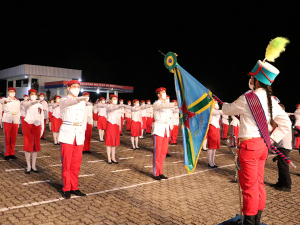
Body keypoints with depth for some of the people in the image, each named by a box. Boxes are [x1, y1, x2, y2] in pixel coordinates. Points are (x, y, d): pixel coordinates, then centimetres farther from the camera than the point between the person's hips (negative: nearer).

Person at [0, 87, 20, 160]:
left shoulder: (18, 101, 15)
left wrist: (18, 122, 12)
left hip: (15, 121, 3)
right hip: (7, 121, -3)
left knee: (13, 139, 5)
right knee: (7, 138, -1)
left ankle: (12, 153, 14)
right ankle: (6, 154, 7)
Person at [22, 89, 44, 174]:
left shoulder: (40, 105, 10)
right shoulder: (26, 103, 1)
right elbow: (27, 105, -25)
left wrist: (42, 128, 8)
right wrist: (36, 102, -45)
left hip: (37, 126, 2)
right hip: (27, 125, -2)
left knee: (36, 145, 4)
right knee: (27, 145, 0)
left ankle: (33, 166, 14)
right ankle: (28, 166, 8)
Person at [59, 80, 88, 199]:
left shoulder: (82, 102, 13)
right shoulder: (63, 100, -2)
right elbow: (68, 103, -27)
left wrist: (83, 132, 7)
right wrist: (79, 99, -47)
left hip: (79, 135, 4)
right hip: (67, 134, -4)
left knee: (76, 163, 7)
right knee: (66, 163, 1)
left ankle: (74, 188, 19)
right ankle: (66, 189, 14)